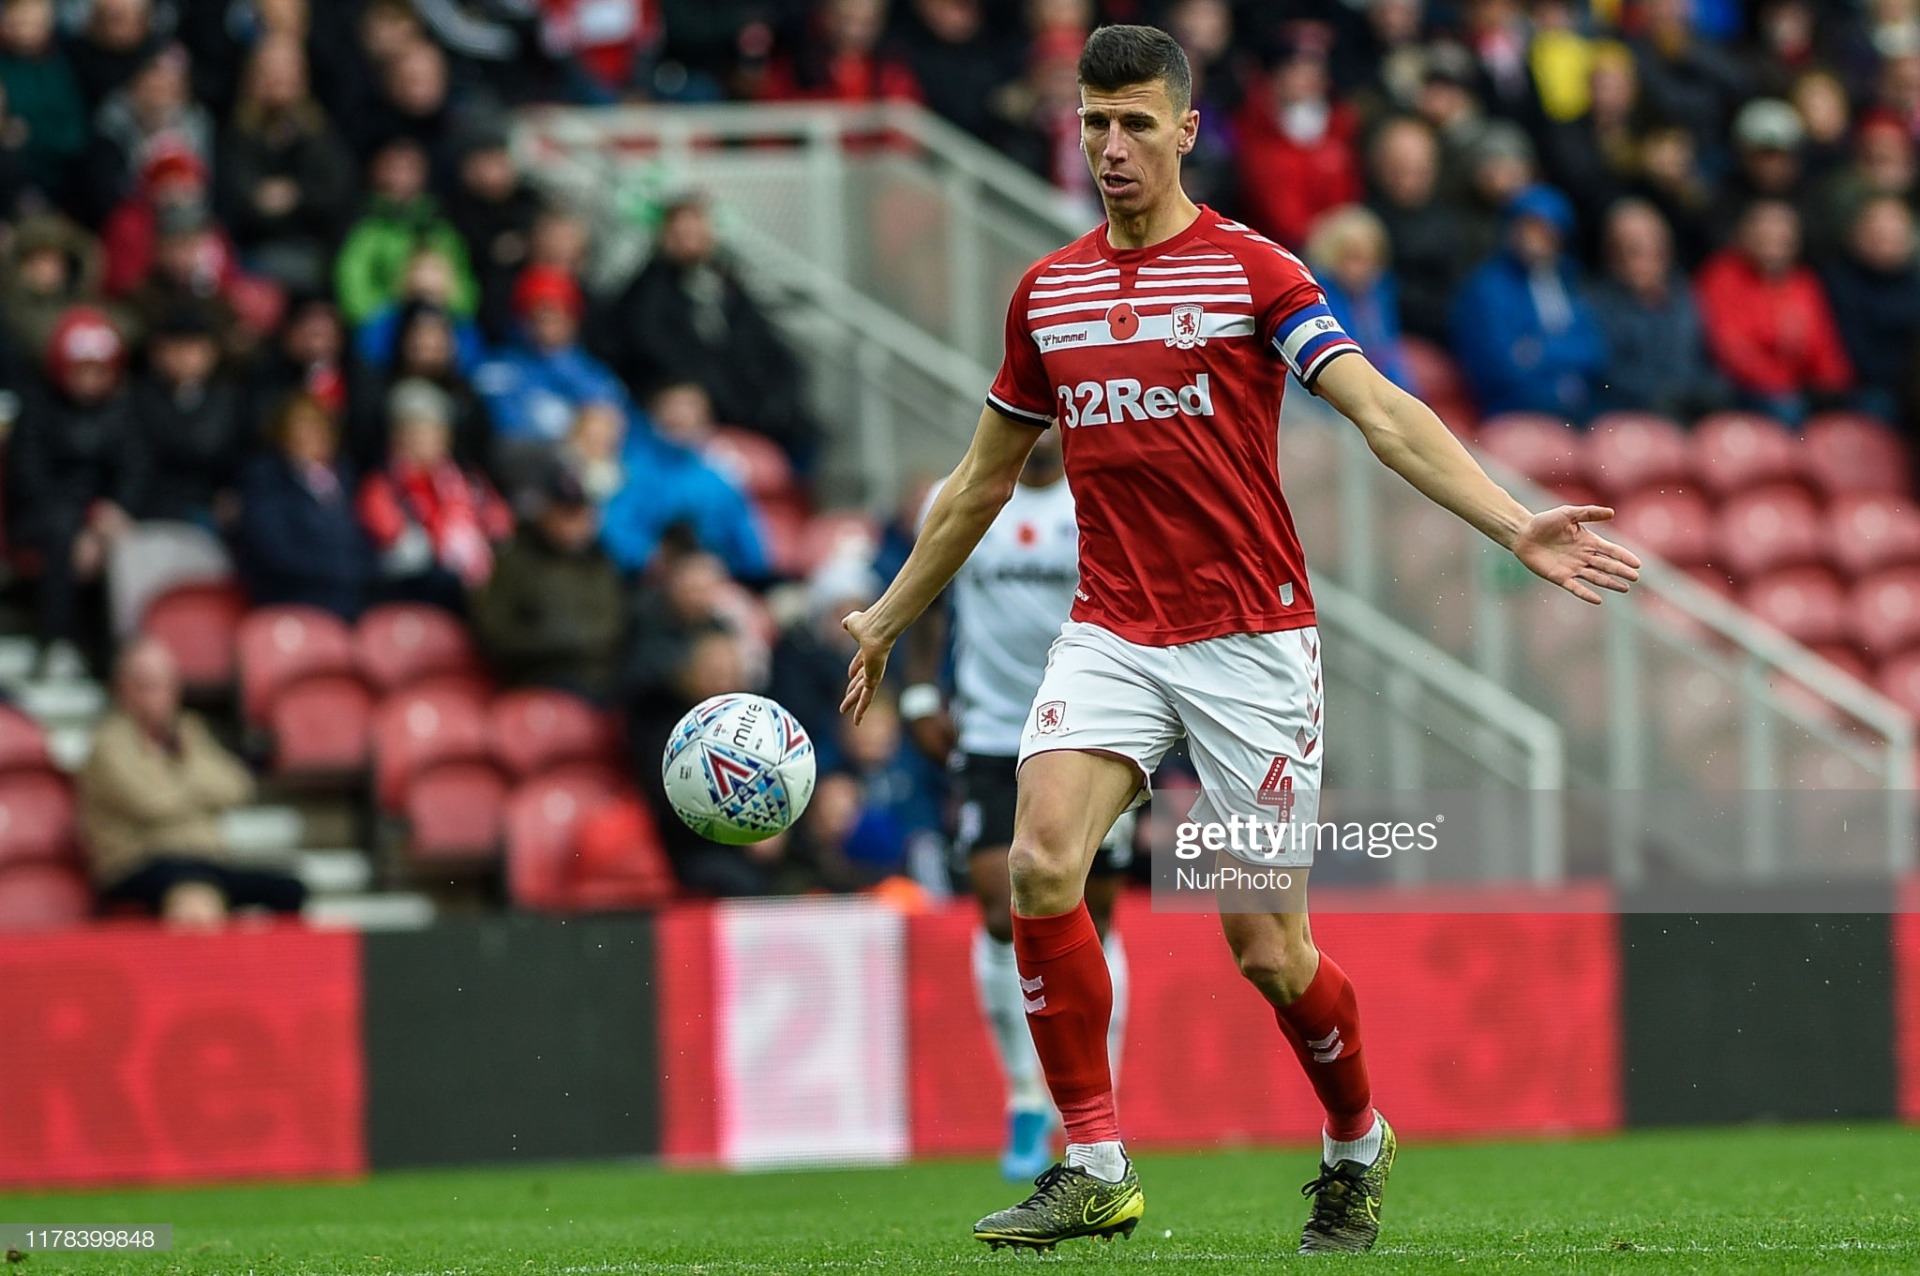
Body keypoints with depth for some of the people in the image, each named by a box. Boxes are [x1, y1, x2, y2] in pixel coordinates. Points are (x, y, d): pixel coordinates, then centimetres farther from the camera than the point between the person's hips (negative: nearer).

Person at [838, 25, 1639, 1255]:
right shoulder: (1047, 291, 10)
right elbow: (984, 477, 23)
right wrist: (888, 616, 29)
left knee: (1267, 949, -3)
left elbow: (1383, 413, -15)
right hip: (1111, 635, 4)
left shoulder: (1255, 272, -4)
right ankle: (1094, 1169, -12)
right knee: (1040, 867, -20)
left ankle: (1357, 1146, 25)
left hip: (1251, 640, -4)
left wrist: (1516, 525, -28)